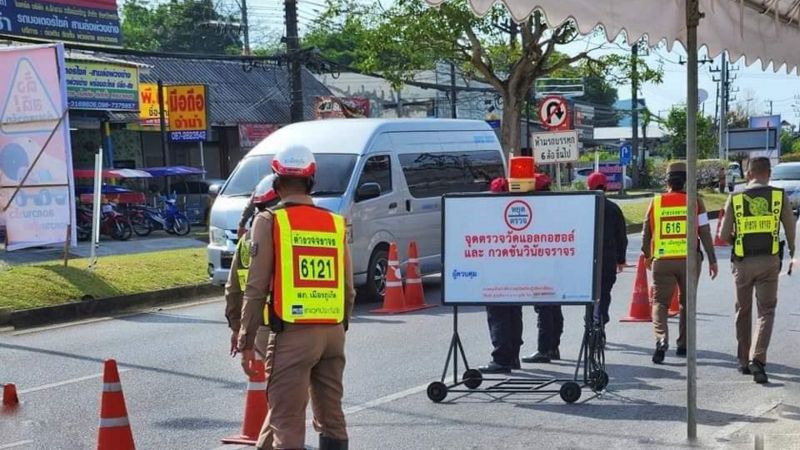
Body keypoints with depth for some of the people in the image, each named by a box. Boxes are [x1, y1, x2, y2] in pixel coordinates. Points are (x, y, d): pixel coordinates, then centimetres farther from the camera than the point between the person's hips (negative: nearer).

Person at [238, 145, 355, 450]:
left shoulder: (270, 222, -4)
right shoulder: (335, 223, 10)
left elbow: (256, 288, -6)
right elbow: (348, 288, 12)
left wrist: (247, 341, -1)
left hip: (293, 334, -5)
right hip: (333, 332, 5)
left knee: (287, 419, -4)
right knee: (331, 416, 16)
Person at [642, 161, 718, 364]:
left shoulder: (656, 202, 2)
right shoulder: (694, 202, -2)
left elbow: (646, 233, 9)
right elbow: (705, 233, -3)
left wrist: (647, 256, 25)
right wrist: (712, 260, 3)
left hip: (662, 261, 0)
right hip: (689, 259, 0)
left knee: (660, 302, 4)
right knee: (687, 302, 16)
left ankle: (661, 339, -19)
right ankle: (683, 345, 21)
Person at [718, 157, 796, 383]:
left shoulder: (735, 199, 0)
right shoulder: (780, 196, -1)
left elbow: (724, 234, 2)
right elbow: (790, 229, 6)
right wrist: (792, 253, 24)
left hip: (742, 261, 1)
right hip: (769, 261, -1)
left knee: (743, 311, 16)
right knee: (766, 311, 2)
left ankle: (743, 360, 22)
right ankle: (757, 359, -15)